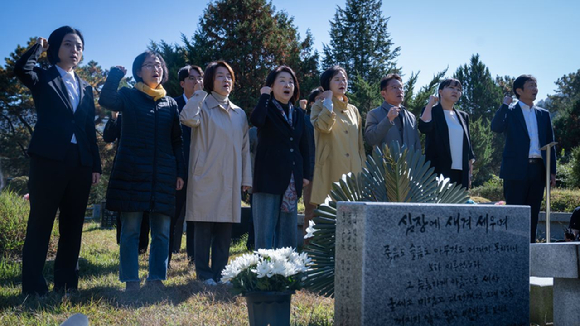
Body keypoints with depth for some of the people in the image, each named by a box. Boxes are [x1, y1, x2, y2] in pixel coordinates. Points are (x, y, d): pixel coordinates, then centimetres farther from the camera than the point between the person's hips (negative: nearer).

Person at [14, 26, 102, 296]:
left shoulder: (86, 89, 19)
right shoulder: (43, 78, 7)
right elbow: (21, 69, -18)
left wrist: (96, 165, 10)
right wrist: (38, 47, -1)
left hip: (80, 163, 5)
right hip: (49, 159, -5)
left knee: (72, 225, 7)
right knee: (40, 223, -3)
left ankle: (66, 285, 14)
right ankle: (33, 288, 2)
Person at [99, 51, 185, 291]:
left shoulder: (170, 103, 16)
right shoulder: (128, 96, 8)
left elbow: (177, 141, 14)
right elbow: (106, 100, -14)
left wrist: (180, 172, 7)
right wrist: (115, 74, -19)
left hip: (163, 174, 3)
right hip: (132, 172, -3)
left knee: (162, 231, 2)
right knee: (130, 229, -1)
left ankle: (157, 278, 11)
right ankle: (131, 281, 6)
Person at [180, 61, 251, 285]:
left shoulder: (240, 113, 16)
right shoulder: (202, 107, 1)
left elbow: (245, 147, 16)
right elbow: (188, 119, -23)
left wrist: (246, 178, 10)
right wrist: (200, 92, -12)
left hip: (231, 182, 5)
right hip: (206, 178, -5)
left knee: (225, 227, 7)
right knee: (204, 226, -1)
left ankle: (219, 272, 16)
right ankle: (204, 274, 8)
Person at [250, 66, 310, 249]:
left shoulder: (298, 114, 17)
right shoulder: (266, 109, 2)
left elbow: (304, 147, 18)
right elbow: (256, 120, -24)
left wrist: (306, 175, 10)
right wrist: (264, 95, -10)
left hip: (292, 181, 5)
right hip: (269, 179, -5)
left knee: (288, 232, 9)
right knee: (265, 231, -5)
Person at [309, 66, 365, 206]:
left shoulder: (353, 110, 20)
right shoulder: (320, 106, 7)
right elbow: (323, 126, -17)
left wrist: (363, 168, 13)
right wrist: (328, 100, -6)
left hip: (353, 170, 4)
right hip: (330, 170, -4)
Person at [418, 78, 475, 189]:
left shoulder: (463, 116, 17)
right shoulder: (431, 111, 2)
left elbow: (467, 144, 18)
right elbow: (423, 127, -21)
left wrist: (470, 173, 12)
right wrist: (430, 103, -9)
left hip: (460, 173, 5)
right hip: (439, 171, -5)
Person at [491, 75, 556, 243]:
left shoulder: (544, 114, 15)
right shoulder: (509, 112, 2)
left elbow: (550, 144, 14)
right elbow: (496, 128, -18)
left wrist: (552, 171, 9)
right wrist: (504, 105, -15)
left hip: (538, 170, 5)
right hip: (516, 170, -4)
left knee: (533, 215, 8)